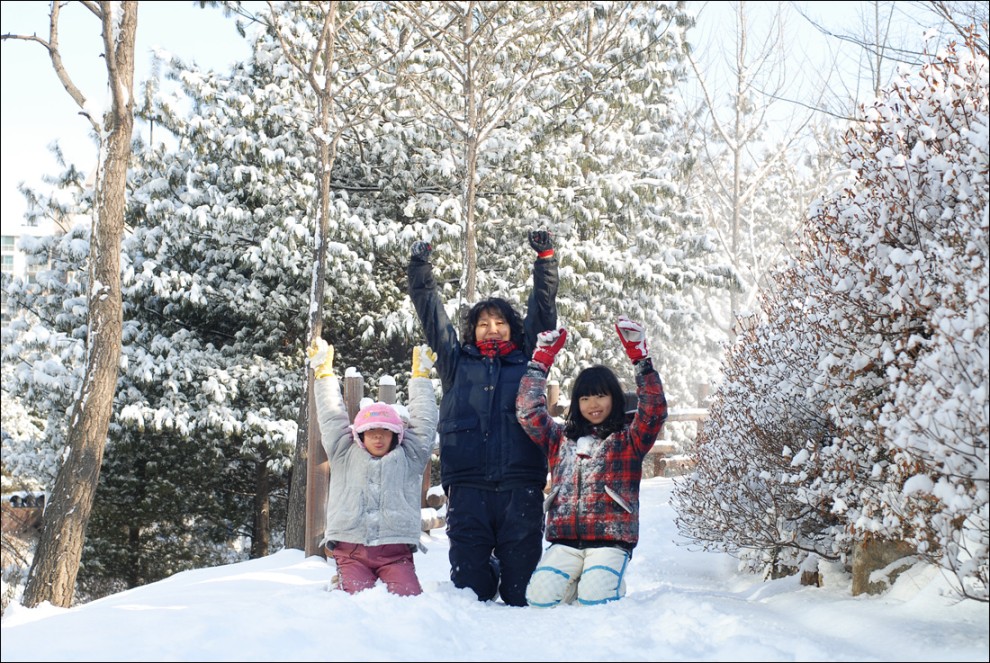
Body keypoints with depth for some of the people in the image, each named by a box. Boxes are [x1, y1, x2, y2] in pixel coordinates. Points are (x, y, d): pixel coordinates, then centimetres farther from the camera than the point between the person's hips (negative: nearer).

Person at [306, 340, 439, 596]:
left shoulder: (408, 459, 16)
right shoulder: (345, 456, 17)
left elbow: (423, 421, 18)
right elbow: (331, 419, 18)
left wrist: (421, 375, 22)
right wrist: (323, 373, 21)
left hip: (395, 551, 0)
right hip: (351, 550, 0)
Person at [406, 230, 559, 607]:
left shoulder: (527, 361, 18)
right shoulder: (457, 363, 18)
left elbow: (543, 309, 15)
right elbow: (431, 314, 19)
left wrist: (545, 260, 10)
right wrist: (420, 268, 16)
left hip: (520, 483, 0)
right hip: (467, 483, 0)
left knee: (522, 562, -2)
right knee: (468, 569, 0)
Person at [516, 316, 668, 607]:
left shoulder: (629, 440, 11)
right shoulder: (560, 439, 20)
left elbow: (654, 411, -5)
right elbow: (528, 412, 12)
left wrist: (640, 358, -12)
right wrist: (541, 361, 9)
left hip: (610, 540, -3)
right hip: (564, 541, 3)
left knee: (595, 601, -26)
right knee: (539, 599, -19)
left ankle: (605, 579, 11)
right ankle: (573, 581, 15)